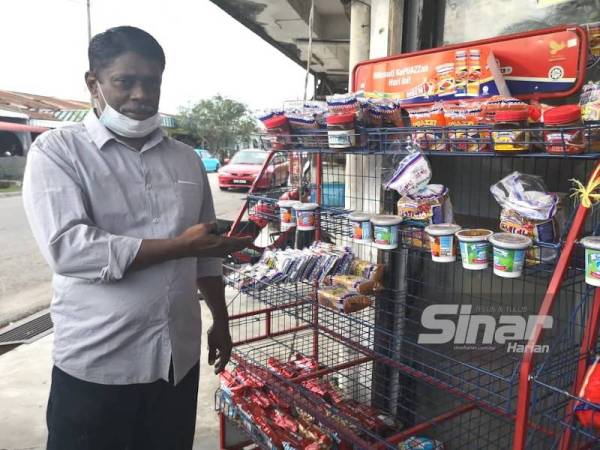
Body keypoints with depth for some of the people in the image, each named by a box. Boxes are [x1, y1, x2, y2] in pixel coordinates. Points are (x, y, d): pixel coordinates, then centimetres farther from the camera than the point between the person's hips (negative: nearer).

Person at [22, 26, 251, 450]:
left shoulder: (187, 159, 7)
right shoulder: (57, 150, -7)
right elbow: (67, 248, -21)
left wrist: (220, 322, 14)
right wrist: (179, 246, -19)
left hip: (179, 358, 4)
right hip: (95, 365, -4)